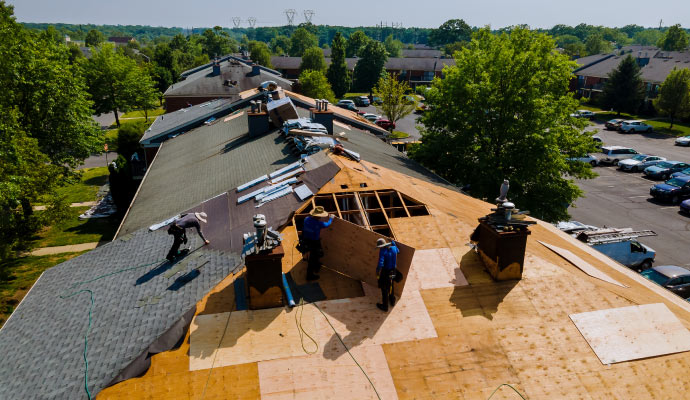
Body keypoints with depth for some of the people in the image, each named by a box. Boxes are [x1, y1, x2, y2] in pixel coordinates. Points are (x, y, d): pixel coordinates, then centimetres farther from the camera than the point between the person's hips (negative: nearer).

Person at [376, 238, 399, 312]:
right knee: (390, 286, 29)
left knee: (384, 289, 10)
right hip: (393, 271, 6)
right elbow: (398, 251, 20)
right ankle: (392, 300, 47)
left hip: (385, 272, -6)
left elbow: (380, 264, -31)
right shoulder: (393, 248, -6)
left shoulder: (383, 251, -24)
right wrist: (393, 244, 25)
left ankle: (385, 306, 22)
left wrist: (377, 274, -19)